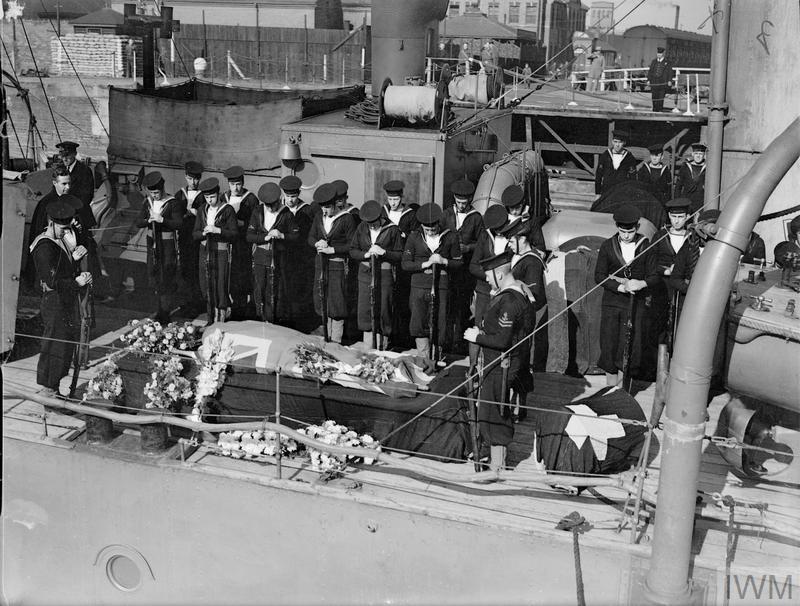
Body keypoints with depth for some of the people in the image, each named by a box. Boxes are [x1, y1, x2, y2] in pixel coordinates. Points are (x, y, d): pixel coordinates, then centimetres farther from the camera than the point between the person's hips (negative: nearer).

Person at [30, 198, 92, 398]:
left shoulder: (60, 240, 11)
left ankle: (52, 388, 25)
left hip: (67, 301, 10)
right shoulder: (45, 247, -20)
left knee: (67, 343, 15)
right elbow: (52, 281, -24)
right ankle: (48, 390, 9)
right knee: (55, 347, -2)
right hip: (55, 302, -10)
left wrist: (75, 257, -2)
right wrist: (77, 282, -24)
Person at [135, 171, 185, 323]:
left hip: (168, 244, -6)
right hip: (152, 242, 6)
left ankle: (164, 314, 1)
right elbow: (138, 222, 2)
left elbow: (179, 224, -21)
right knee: (153, 274, 11)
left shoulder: (172, 203, -12)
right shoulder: (148, 202, 6)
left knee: (166, 278, -4)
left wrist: (162, 220, -33)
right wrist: (148, 220, -19)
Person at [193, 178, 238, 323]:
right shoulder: (202, 210, 9)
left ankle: (220, 321, 5)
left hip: (221, 252, -5)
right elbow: (195, 234, 10)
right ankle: (211, 320, 21)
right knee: (207, 289, 9)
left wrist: (217, 230, -21)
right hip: (205, 252, 5)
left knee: (220, 288, -4)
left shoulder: (228, 210, -6)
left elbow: (235, 234, -9)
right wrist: (203, 233, -12)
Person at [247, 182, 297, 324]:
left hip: (278, 258, -2)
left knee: (277, 292, 2)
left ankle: (276, 322, 17)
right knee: (260, 290, 1)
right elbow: (249, 236, 1)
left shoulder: (286, 214, -3)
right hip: (260, 257, 2)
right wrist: (265, 237, -15)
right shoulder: (257, 212, 3)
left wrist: (281, 235, -17)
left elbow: (295, 235, 0)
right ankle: (264, 321, 12)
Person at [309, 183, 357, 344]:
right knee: (323, 303, 9)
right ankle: (327, 336, 20)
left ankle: (336, 340, 3)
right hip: (320, 264, 6)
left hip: (338, 265, -6)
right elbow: (310, 237, 17)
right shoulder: (319, 218, 10)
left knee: (337, 303, -4)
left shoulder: (347, 219, -8)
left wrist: (332, 249, -17)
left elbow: (352, 245, -9)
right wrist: (317, 243, -6)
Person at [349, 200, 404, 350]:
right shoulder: (362, 228, 4)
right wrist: (366, 254, -12)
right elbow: (352, 251, 7)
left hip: (385, 275, -3)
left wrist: (383, 252, -19)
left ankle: (381, 351, 11)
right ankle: (367, 351, 11)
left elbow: (400, 255, -4)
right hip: (365, 274, 3)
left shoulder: (392, 230, -6)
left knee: (383, 313, 0)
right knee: (365, 311, 3)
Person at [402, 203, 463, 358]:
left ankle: (435, 361, 13)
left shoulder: (451, 237, 2)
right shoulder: (414, 237, 3)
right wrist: (425, 264, -12)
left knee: (439, 328, 0)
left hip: (441, 288, -1)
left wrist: (443, 261, -11)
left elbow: (459, 262, 8)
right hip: (419, 287, 1)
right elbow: (405, 264, 2)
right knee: (418, 327, -3)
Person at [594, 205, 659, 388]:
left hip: (636, 304, 0)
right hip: (612, 302, 0)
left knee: (631, 344, -3)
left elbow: (653, 276, 3)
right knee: (609, 345, 0)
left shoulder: (645, 246, 0)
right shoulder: (608, 246, 0)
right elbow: (599, 276, -1)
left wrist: (641, 283, -19)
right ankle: (610, 387, 12)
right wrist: (620, 287, -15)